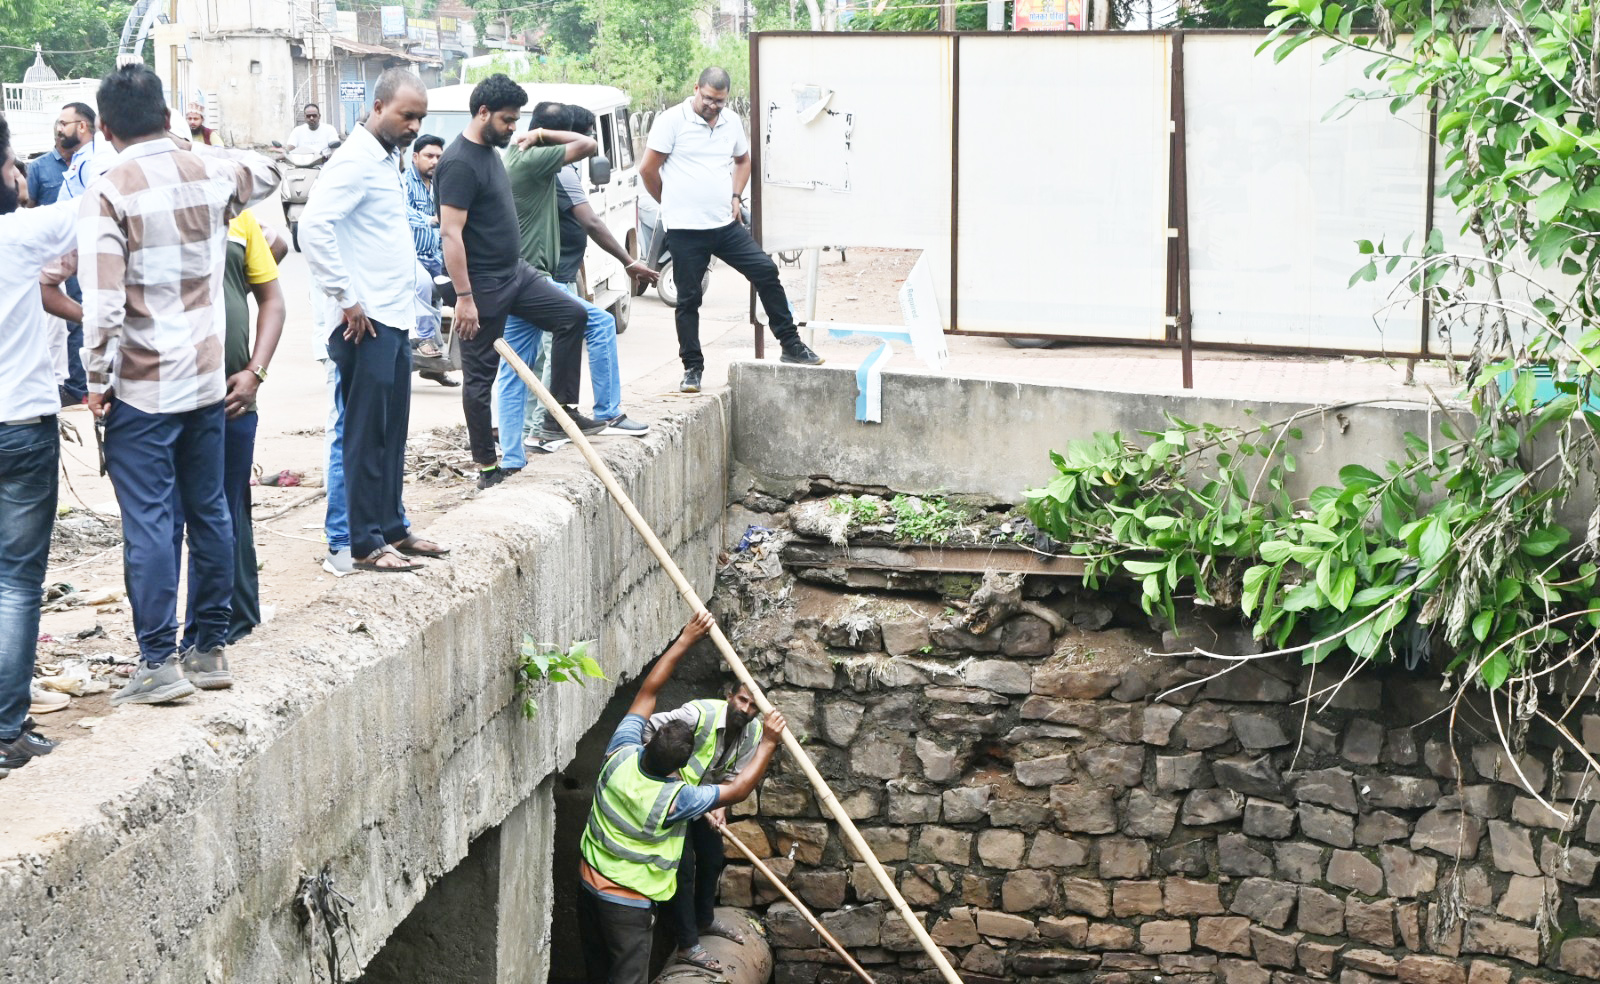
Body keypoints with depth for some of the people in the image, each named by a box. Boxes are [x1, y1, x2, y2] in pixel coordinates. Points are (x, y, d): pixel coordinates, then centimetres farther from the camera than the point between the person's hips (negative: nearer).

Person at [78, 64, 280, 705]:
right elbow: (264, 173, 28)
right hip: (206, 379, 5)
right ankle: (212, 647, 20)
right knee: (209, 512, 12)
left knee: (148, 521, -1)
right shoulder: (211, 175, 3)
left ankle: (159, 662, 0)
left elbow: (102, 302, -18)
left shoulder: (108, 194, -13)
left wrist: (96, 376, -7)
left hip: (141, 387, -5)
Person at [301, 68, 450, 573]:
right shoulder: (356, 160, -14)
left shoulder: (388, 160, 16)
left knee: (392, 431, 15)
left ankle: (392, 528, 23)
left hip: (395, 318, 9)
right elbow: (313, 225, -25)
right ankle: (366, 545, 1)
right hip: (366, 322, -9)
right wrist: (345, 298, -21)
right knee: (366, 434, -4)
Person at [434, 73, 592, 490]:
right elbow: (451, 233, -24)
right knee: (480, 375, 0)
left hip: (515, 272, 10)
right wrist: (464, 297, -26)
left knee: (572, 314, 5)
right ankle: (487, 468, 9)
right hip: (483, 286, -10)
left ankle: (560, 411, 10)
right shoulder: (459, 163, -20)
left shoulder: (489, 151, 10)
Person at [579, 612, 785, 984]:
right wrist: (768, 743, -8)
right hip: (630, 902, -6)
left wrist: (685, 639, -6)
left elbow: (647, 691, -7)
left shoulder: (621, 756, -16)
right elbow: (739, 790, -15)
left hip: (590, 882, 6)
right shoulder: (674, 799, -27)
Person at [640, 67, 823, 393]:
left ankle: (791, 345, 8)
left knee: (766, 272, -2)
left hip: (726, 225, 5)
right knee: (688, 299, 3)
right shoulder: (672, 120, -8)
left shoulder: (731, 122, 9)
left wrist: (735, 197, 11)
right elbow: (648, 169, -6)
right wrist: (672, 202, 6)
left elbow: (743, 160, 26)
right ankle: (692, 368, 13)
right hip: (685, 230, -4)